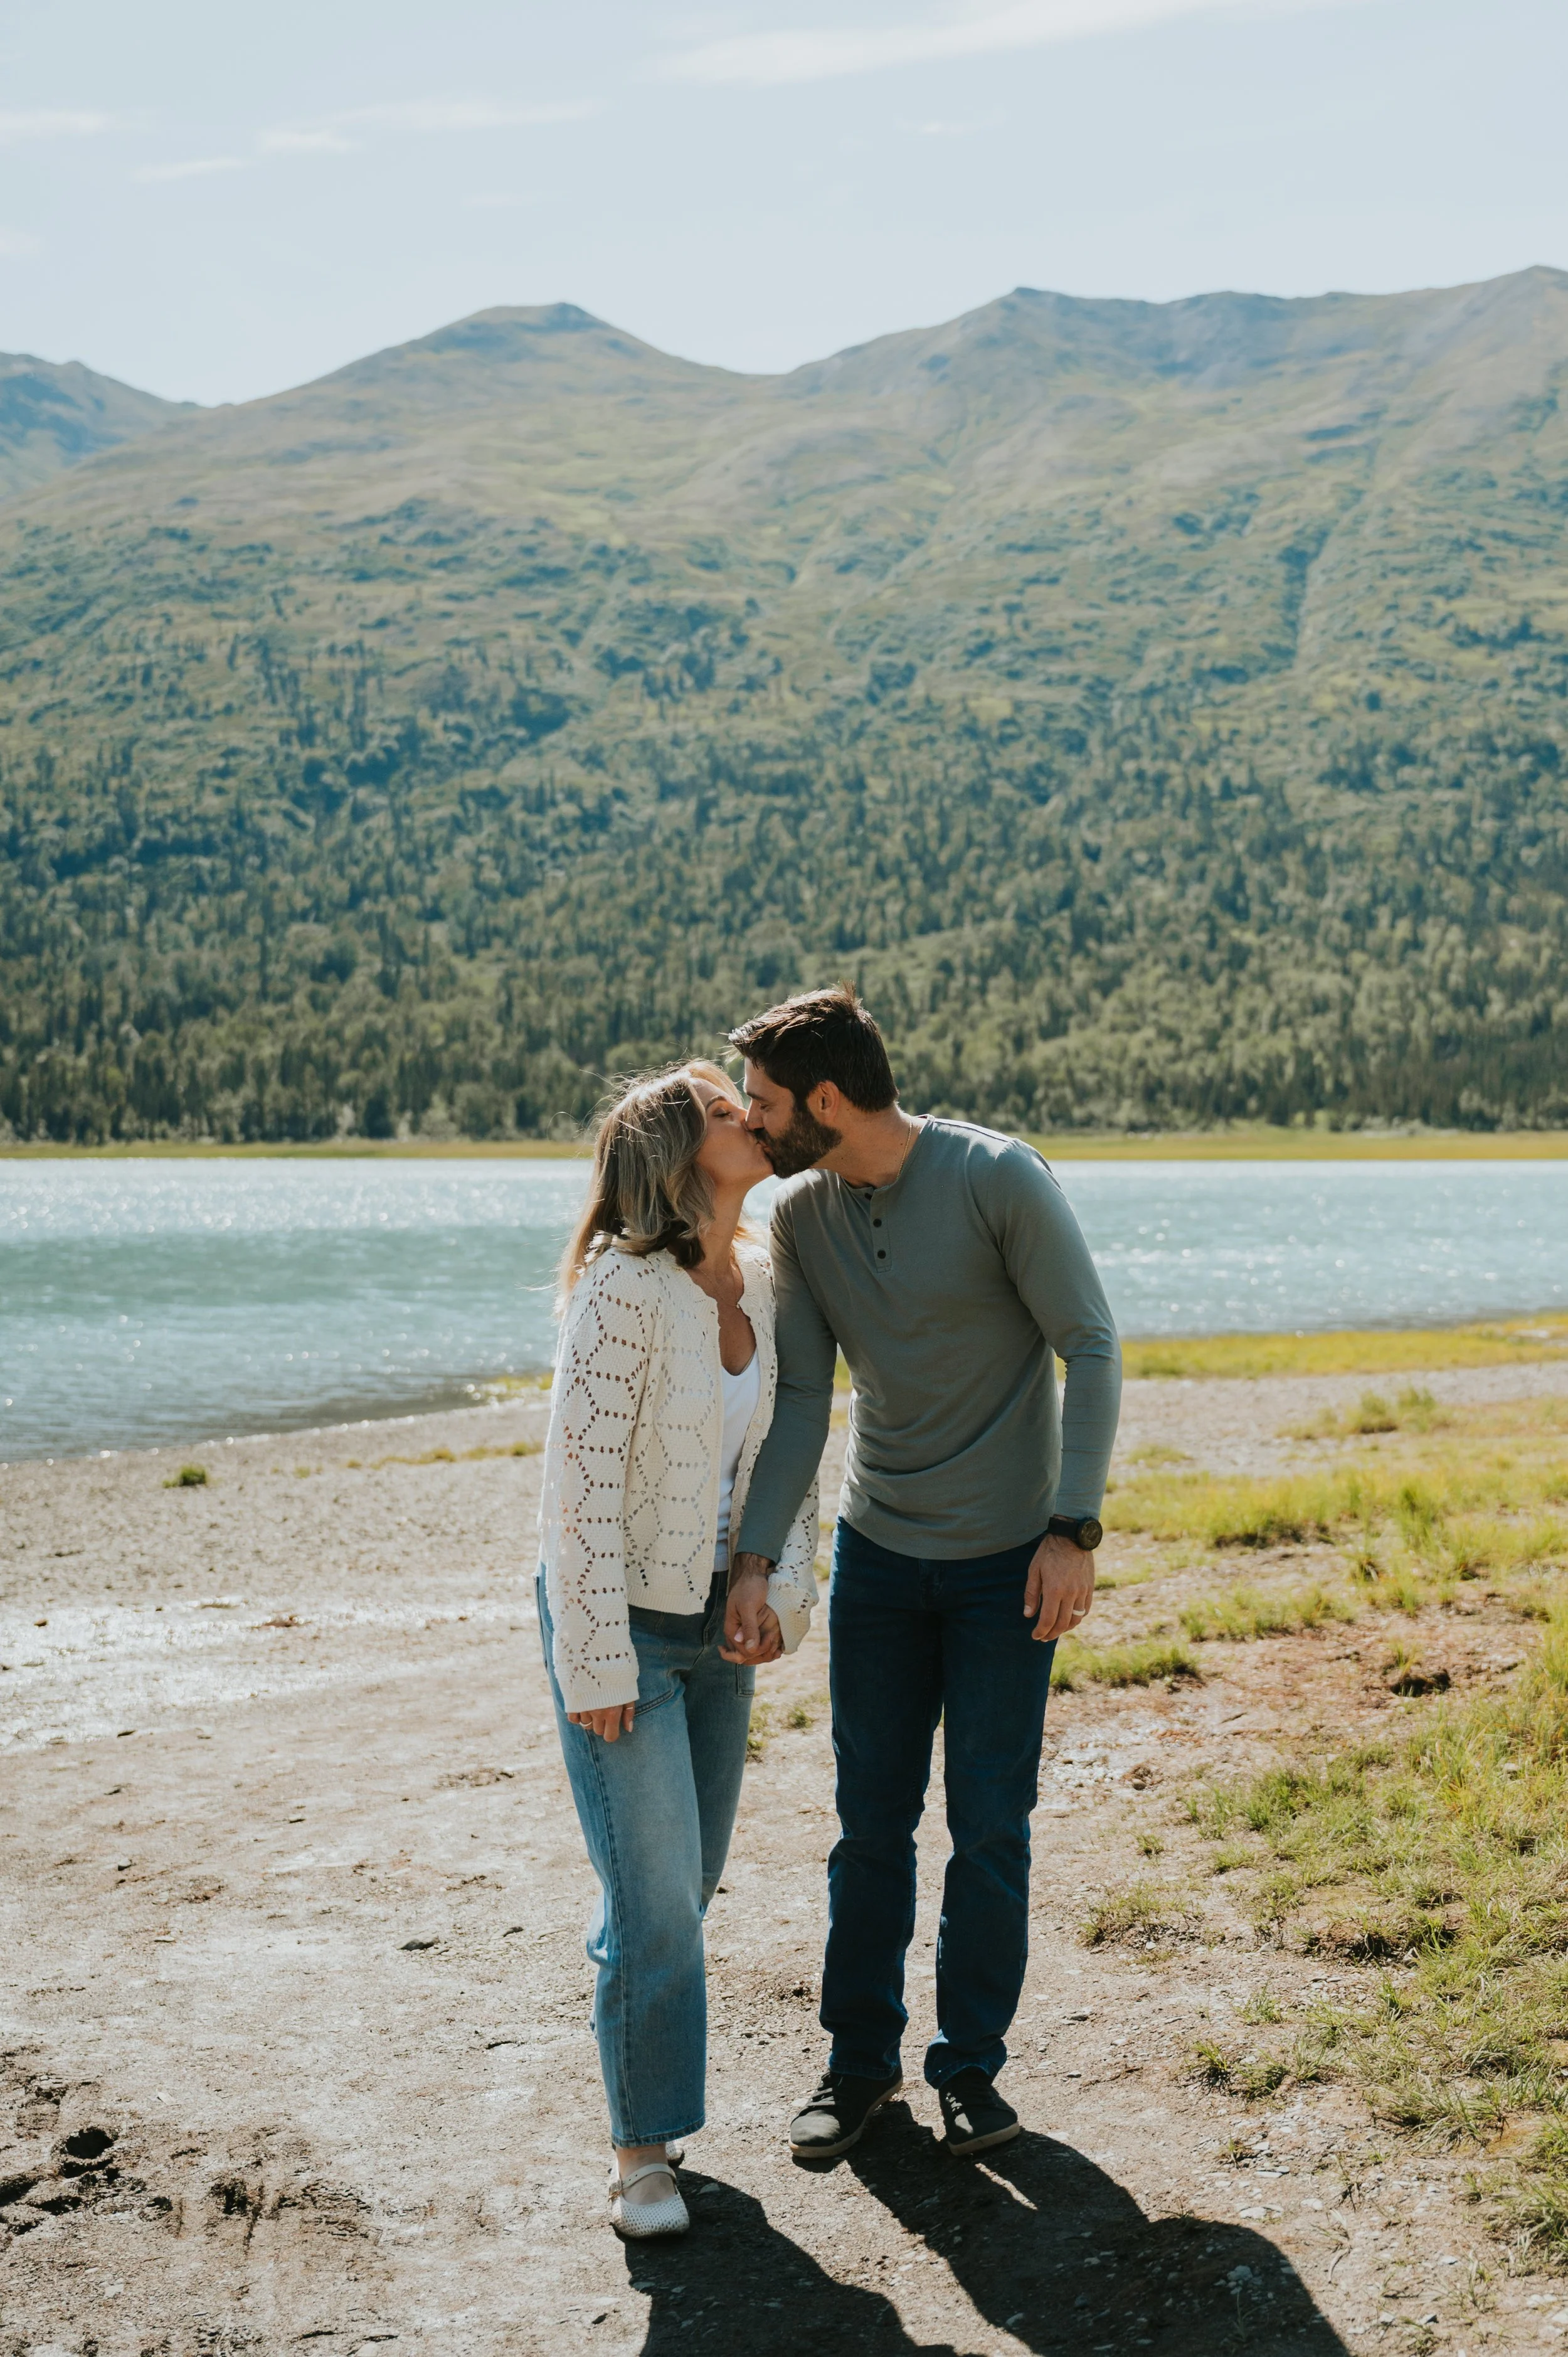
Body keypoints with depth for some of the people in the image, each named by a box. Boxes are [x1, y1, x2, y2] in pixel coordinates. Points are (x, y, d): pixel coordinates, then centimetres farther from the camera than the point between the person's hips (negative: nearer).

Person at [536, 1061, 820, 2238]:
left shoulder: (762, 1282, 0)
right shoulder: (625, 1291, -22)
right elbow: (581, 1482, -21)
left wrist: (774, 1582, -7)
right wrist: (600, 1664, -18)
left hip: (717, 1621, 7)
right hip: (622, 1620, -6)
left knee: (693, 1874, 16)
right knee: (656, 1892, -4)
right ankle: (644, 2146, 12)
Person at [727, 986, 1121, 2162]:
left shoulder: (999, 1178, -16)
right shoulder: (801, 1214, -2)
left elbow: (1092, 1348, -12)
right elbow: (801, 1400, -1)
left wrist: (1075, 1529, -17)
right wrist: (756, 1556, -10)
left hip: (1009, 1559, -4)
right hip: (878, 1550, 4)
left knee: (990, 1827, 3)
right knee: (873, 1822, 9)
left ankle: (972, 2064, 21)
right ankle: (861, 2059, 24)